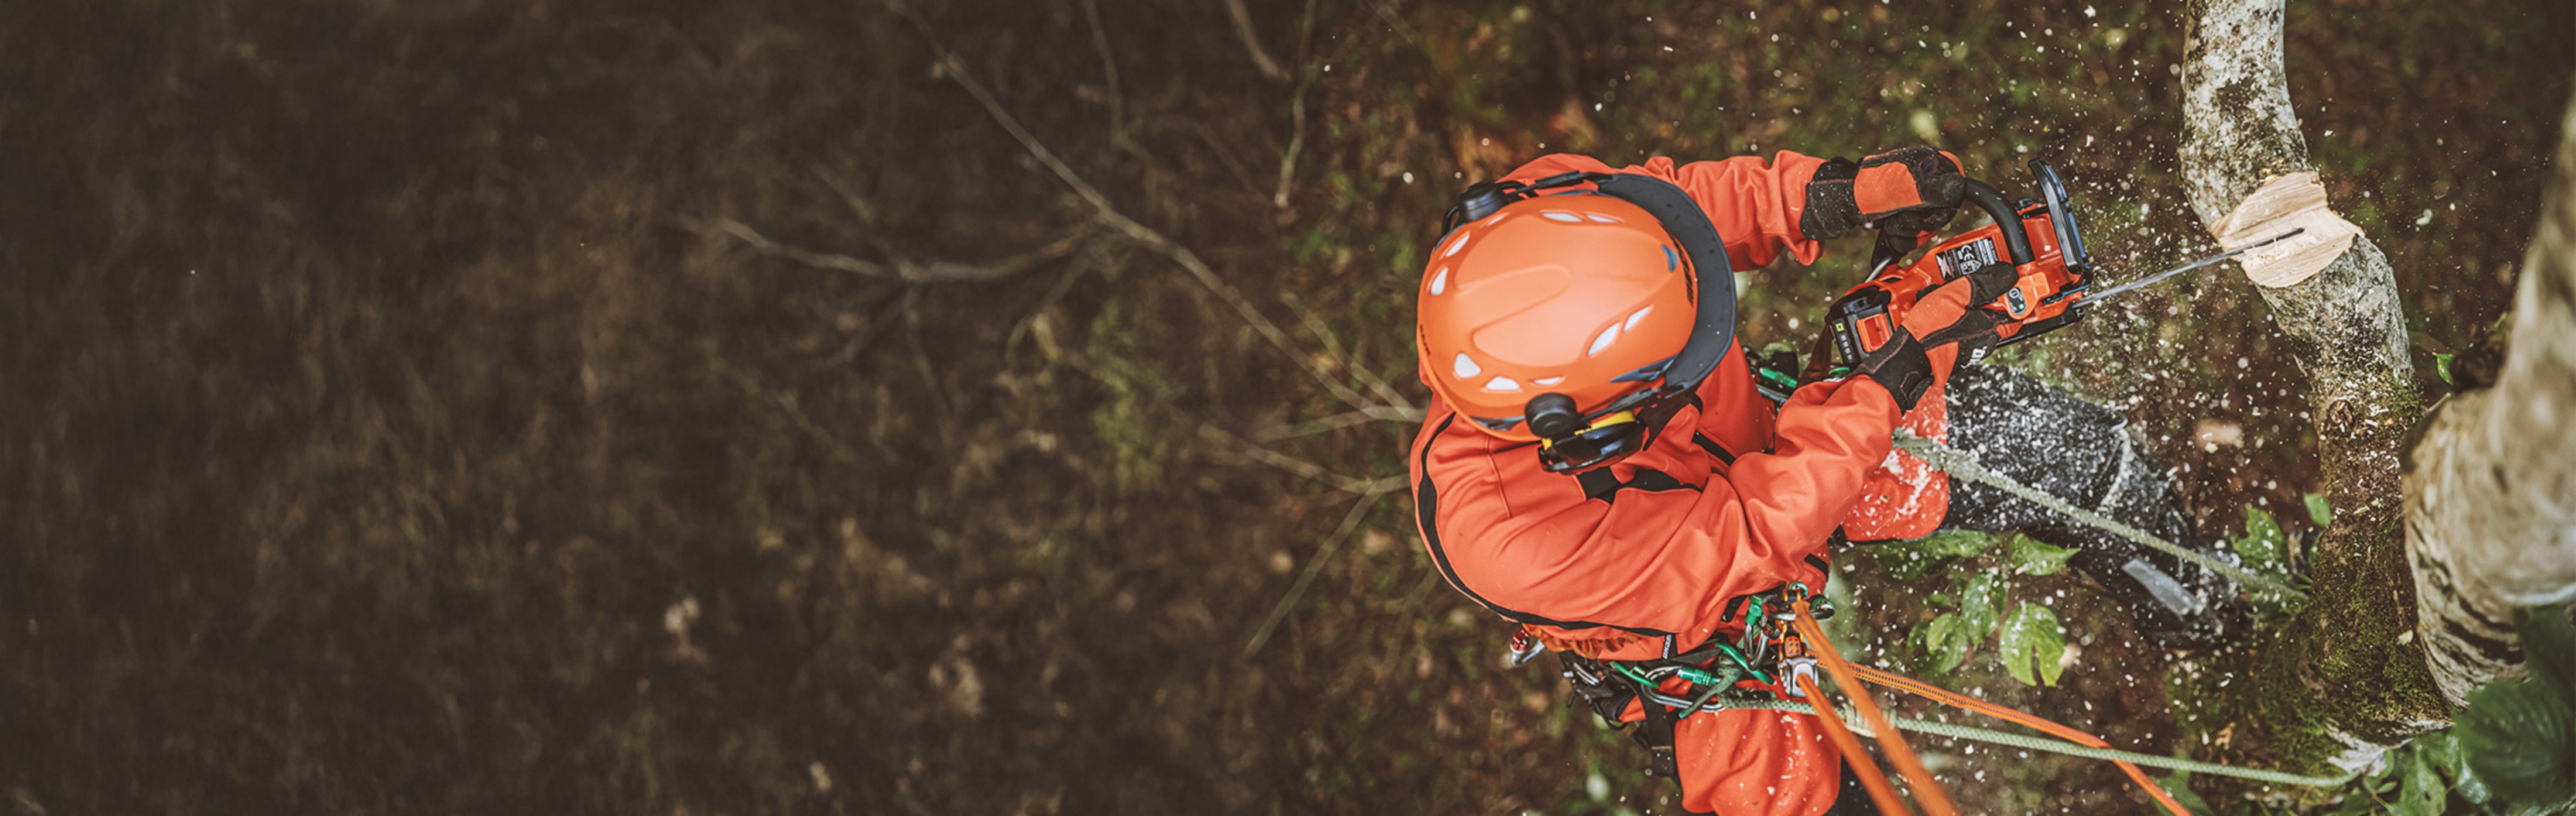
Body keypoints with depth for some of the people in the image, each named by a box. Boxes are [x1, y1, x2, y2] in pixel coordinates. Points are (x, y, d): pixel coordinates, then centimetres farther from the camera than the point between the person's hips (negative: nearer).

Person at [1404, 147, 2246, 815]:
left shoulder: (1564, 210, -34)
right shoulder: (1505, 537, -44)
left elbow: (1681, 194, -11)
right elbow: (1743, 538, -35)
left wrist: (1836, 194, -24)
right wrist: (1903, 369, -32)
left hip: (1761, 438, 5)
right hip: (1695, 630, -5)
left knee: (2072, 446, 3)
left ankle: (2170, 591, 36)